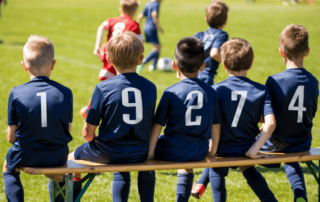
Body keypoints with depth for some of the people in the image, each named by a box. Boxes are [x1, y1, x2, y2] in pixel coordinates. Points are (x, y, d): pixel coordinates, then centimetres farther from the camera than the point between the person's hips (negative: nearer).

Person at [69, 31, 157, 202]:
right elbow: (151, 124, 6)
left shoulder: (103, 88, -14)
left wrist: (90, 138, 11)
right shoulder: (150, 87, -4)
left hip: (108, 154, -3)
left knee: (70, 158, 25)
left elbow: (88, 132, -12)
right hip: (140, 154, 3)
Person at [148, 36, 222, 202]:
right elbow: (216, 125, 8)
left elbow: (157, 125, -8)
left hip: (172, 151, -4)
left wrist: (150, 151, 0)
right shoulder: (210, 92, 2)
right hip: (199, 153, 4)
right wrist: (212, 151, 21)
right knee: (187, 164, 38)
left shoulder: (171, 93, -9)